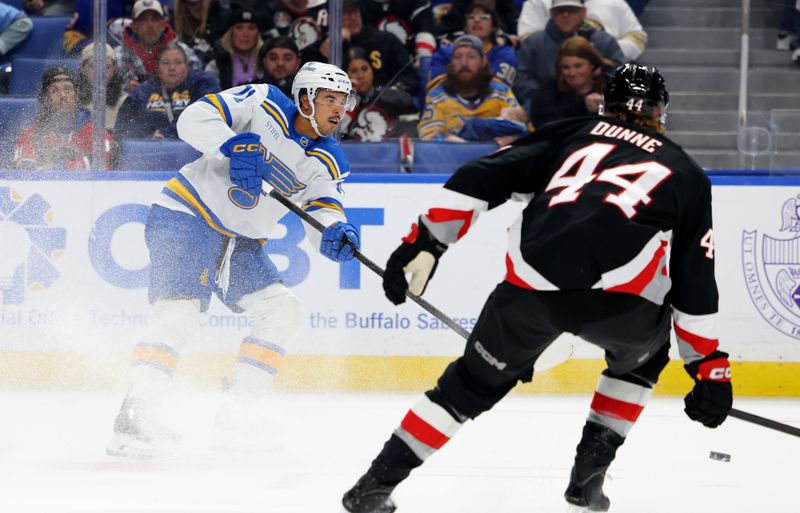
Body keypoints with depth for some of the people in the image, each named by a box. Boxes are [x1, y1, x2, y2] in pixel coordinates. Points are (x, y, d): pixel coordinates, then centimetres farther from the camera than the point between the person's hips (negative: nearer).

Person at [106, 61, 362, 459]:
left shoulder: (329, 163, 6)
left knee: (283, 313, 3)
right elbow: (194, 119, -17)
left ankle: (236, 415, 7)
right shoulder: (263, 105, -10)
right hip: (186, 217, -8)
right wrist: (234, 144, -34)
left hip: (237, 241, 8)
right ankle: (133, 420, -24)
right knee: (178, 318, -21)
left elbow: (323, 212, -5)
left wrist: (336, 233, -28)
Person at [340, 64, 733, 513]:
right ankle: (589, 474, 24)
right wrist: (710, 367, 28)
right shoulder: (686, 173, 28)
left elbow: (479, 181, 17)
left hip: (532, 286, 1)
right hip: (620, 294, -1)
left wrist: (424, 244, 16)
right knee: (644, 355, 34)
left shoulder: (571, 136, 30)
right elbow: (695, 282, 24)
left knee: (476, 380, 23)